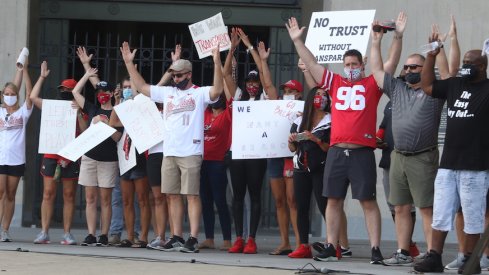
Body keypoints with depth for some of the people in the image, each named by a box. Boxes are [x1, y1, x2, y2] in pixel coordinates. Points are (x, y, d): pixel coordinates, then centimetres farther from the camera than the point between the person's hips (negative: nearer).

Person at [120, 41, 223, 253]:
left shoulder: (200, 93, 0)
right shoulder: (167, 93, 17)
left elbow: (217, 90, -20)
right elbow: (141, 87, 22)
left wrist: (217, 62, -29)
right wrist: (129, 63, 19)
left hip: (191, 153, -6)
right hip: (169, 152, 6)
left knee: (192, 195, -7)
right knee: (173, 196, 8)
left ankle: (193, 239, -8)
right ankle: (176, 238, 14)